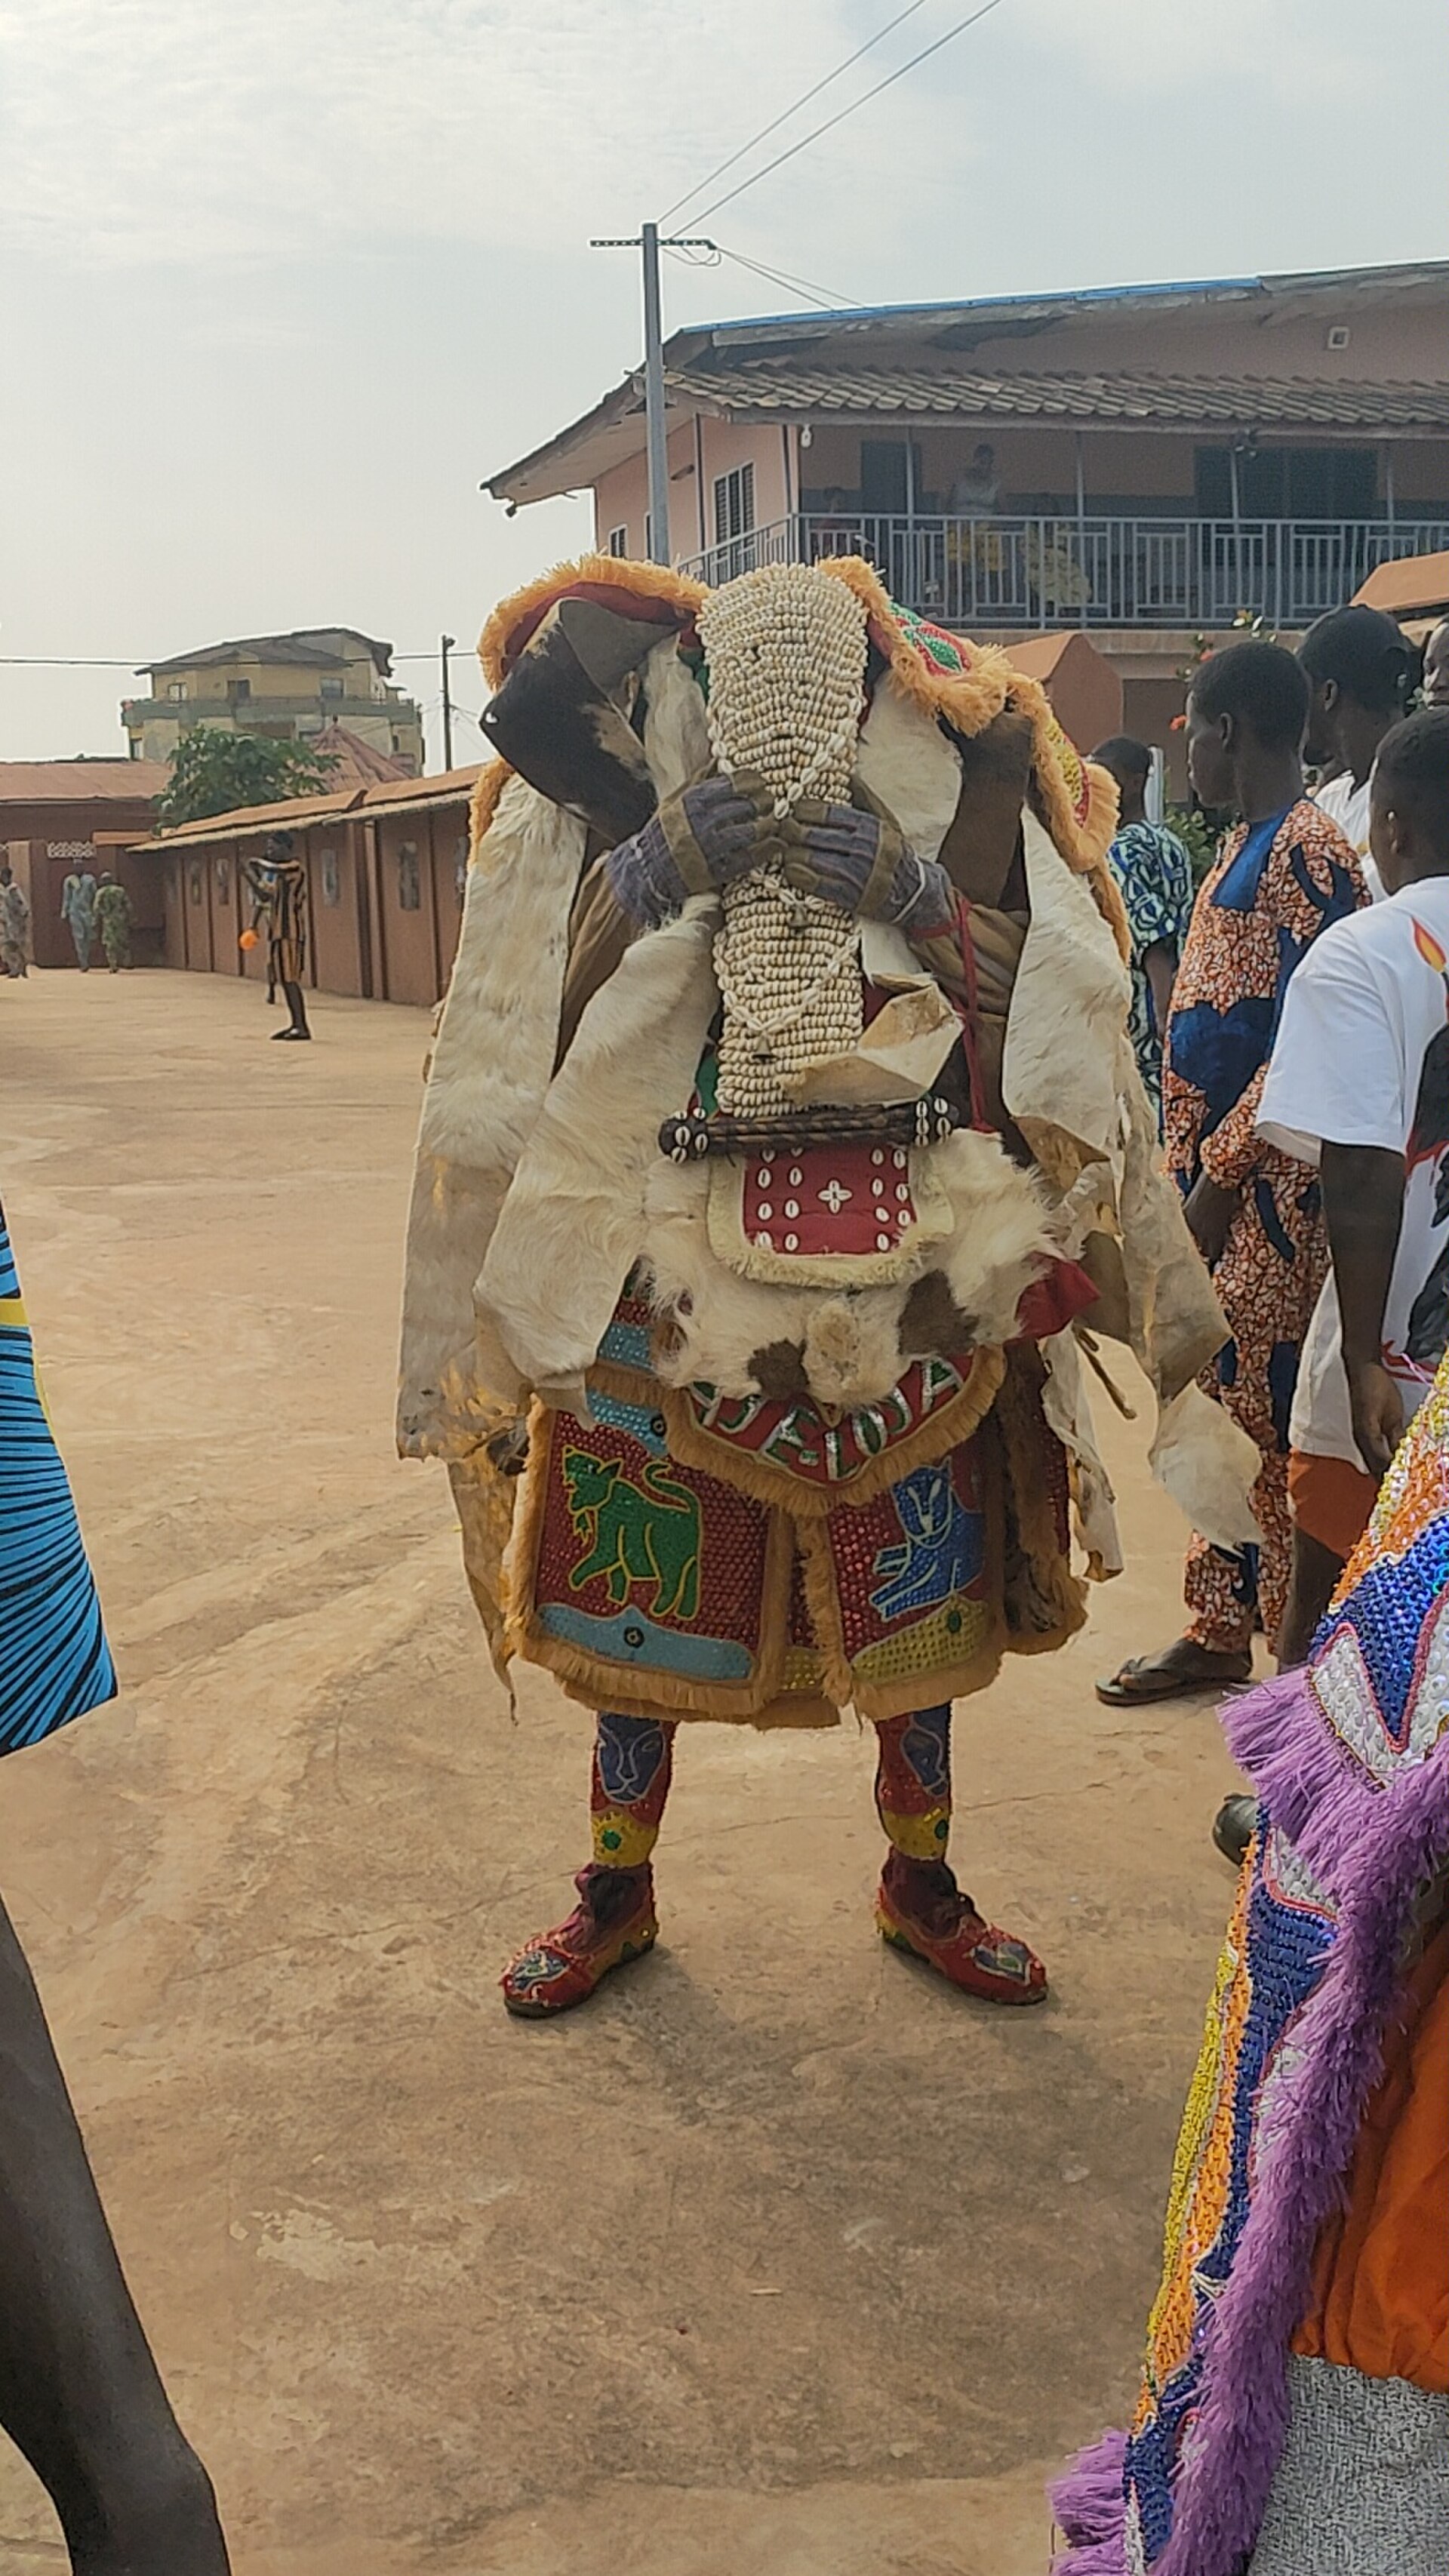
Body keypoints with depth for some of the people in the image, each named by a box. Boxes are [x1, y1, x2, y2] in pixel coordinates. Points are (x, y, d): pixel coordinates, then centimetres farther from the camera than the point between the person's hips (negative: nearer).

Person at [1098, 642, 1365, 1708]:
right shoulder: (1245, 847, 16)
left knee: (1268, 1417, -3)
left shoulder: (1307, 851, -14)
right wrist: (1187, 1163, 16)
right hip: (1211, 1168, 10)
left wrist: (1223, 1171, -20)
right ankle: (1218, 1630, 25)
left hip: (1264, 1185, -10)